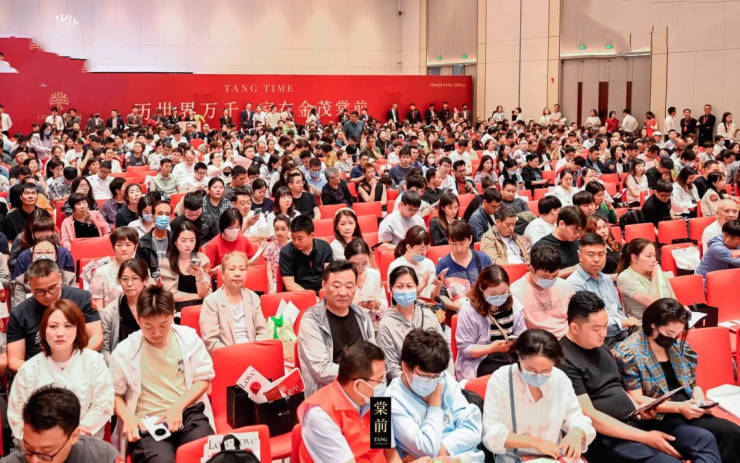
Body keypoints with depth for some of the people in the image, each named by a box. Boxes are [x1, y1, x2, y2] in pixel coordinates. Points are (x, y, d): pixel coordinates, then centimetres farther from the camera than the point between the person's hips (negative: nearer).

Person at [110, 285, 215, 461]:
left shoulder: (189, 338, 6)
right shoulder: (125, 351, 4)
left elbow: (204, 378, 11)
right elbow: (114, 392, 12)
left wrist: (179, 406, -5)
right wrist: (128, 417, -8)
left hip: (188, 413, 1)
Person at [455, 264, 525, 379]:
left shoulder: (514, 305, 5)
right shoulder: (468, 310, -10)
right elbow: (465, 349, -9)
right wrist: (492, 348, -23)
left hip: (510, 357, 5)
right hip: (480, 362, -5)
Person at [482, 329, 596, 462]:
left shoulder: (561, 380, 0)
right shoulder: (500, 380, -10)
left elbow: (579, 422, 6)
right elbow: (492, 435, -13)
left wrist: (577, 434, -16)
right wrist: (535, 442, -21)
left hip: (554, 456, 3)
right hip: (513, 458, -2)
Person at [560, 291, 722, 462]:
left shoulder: (601, 347, 15)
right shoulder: (564, 360, -15)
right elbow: (589, 416, -18)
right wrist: (645, 437, -17)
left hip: (635, 422, 9)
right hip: (607, 436, -9)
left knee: (705, 439, -4)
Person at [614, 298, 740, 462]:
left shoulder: (679, 345, 15)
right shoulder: (629, 352, -6)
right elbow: (636, 400, -9)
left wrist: (700, 401, 0)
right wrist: (679, 407, -16)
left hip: (689, 410, 7)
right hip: (659, 416, -7)